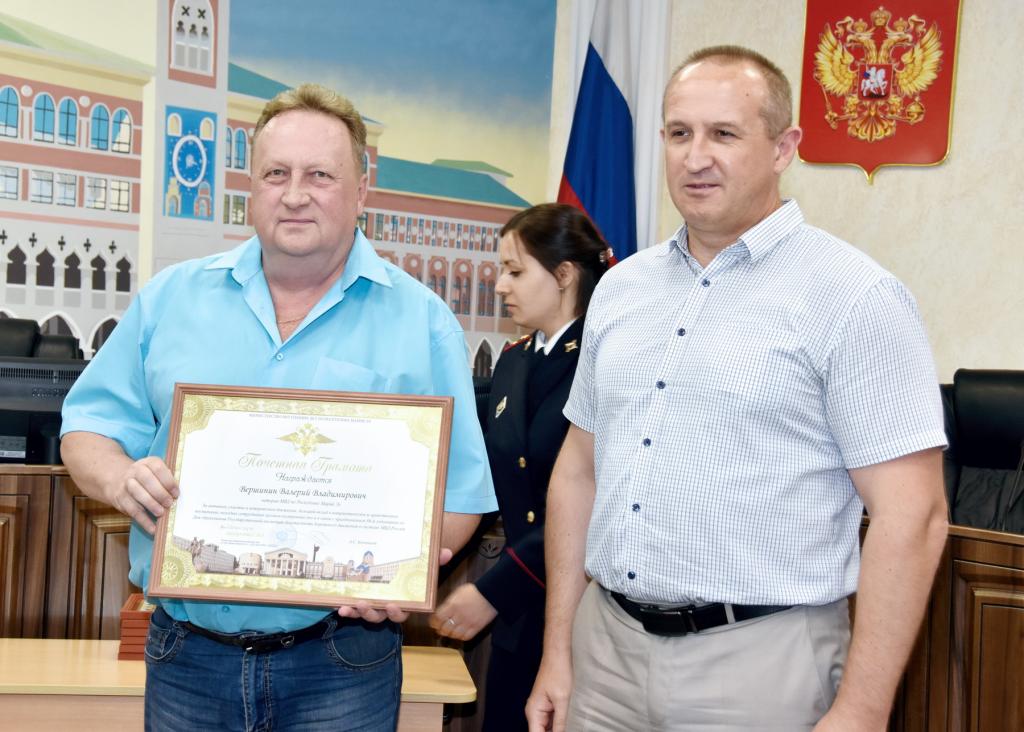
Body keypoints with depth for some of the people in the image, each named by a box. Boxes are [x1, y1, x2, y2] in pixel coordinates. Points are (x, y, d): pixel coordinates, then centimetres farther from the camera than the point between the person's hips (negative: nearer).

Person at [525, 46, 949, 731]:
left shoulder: (855, 298, -10)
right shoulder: (621, 287, 7)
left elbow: (910, 515, -13)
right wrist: (558, 651, 10)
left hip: (759, 659, -5)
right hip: (606, 647, 5)